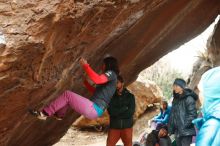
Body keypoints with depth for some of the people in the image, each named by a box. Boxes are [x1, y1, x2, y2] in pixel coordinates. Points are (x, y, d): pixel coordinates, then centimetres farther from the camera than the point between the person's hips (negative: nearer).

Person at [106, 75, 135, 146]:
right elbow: (111, 111, -14)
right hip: (114, 128, 0)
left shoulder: (130, 96, -1)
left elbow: (131, 112, -12)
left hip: (127, 127, 0)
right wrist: (125, 108, -15)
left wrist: (117, 112, -12)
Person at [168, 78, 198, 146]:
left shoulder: (188, 98, -8)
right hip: (177, 132, 8)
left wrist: (184, 126, -18)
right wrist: (171, 128, 9)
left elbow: (193, 114, -15)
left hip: (186, 131, -8)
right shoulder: (175, 99, 15)